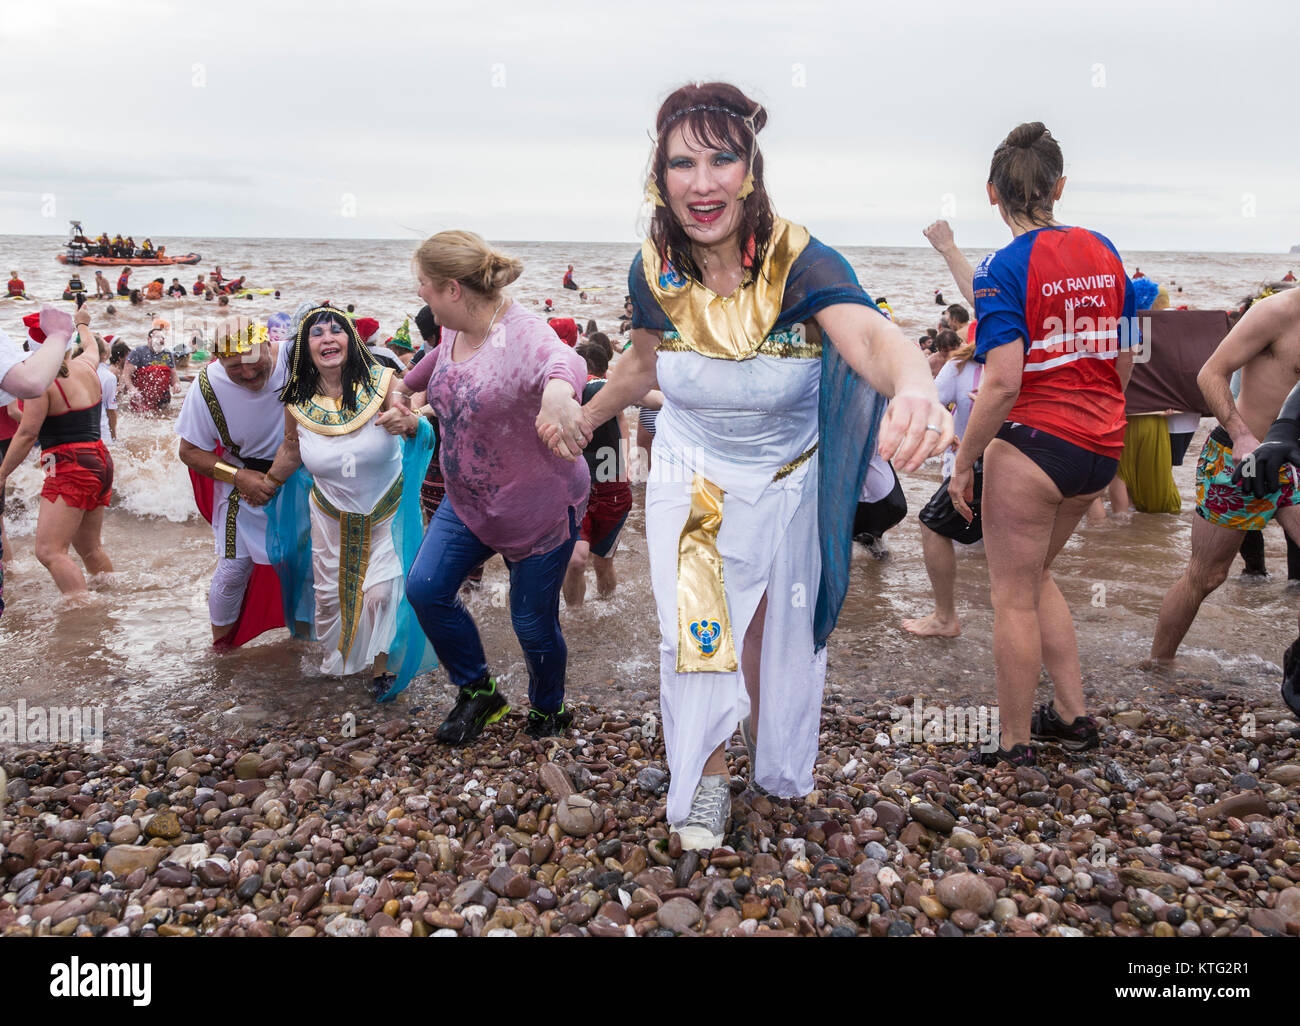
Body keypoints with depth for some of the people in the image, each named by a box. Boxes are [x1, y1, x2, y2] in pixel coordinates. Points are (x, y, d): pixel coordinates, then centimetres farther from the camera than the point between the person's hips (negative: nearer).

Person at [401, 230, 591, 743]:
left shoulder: (521, 334, -28)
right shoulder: (455, 332, -1)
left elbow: (559, 358, -52)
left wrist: (558, 394, -76)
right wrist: (404, 386, 42)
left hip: (539, 507, -7)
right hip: (468, 500, 8)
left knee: (532, 621, 4)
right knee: (426, 588, -1)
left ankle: (548, 711, 35)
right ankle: (477, 691, 21)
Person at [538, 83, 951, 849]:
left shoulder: (801, 264, -29)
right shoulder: (655, 273, -17)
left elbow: (868, 335, -51)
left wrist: (916, 385, -72)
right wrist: (585, 418, 9)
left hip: (786, 480, -1)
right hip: (691, 477, 1)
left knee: (775, 631, 17)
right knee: (696, 633, 2)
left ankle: (775, 765, 45)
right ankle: (707, 777, 27)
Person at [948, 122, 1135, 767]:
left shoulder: (1004, 267, -13)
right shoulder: (1104, 253, 7)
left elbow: (1003, 382, -21)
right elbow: (1124, 363, 13)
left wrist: (963, 463, -12)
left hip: (1033, 443, -7)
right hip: (1101, 448, 7)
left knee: (1013, 596, 5)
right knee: (1034, 574, 24)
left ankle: (1015, 749, 16)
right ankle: (1073, 715, 29)